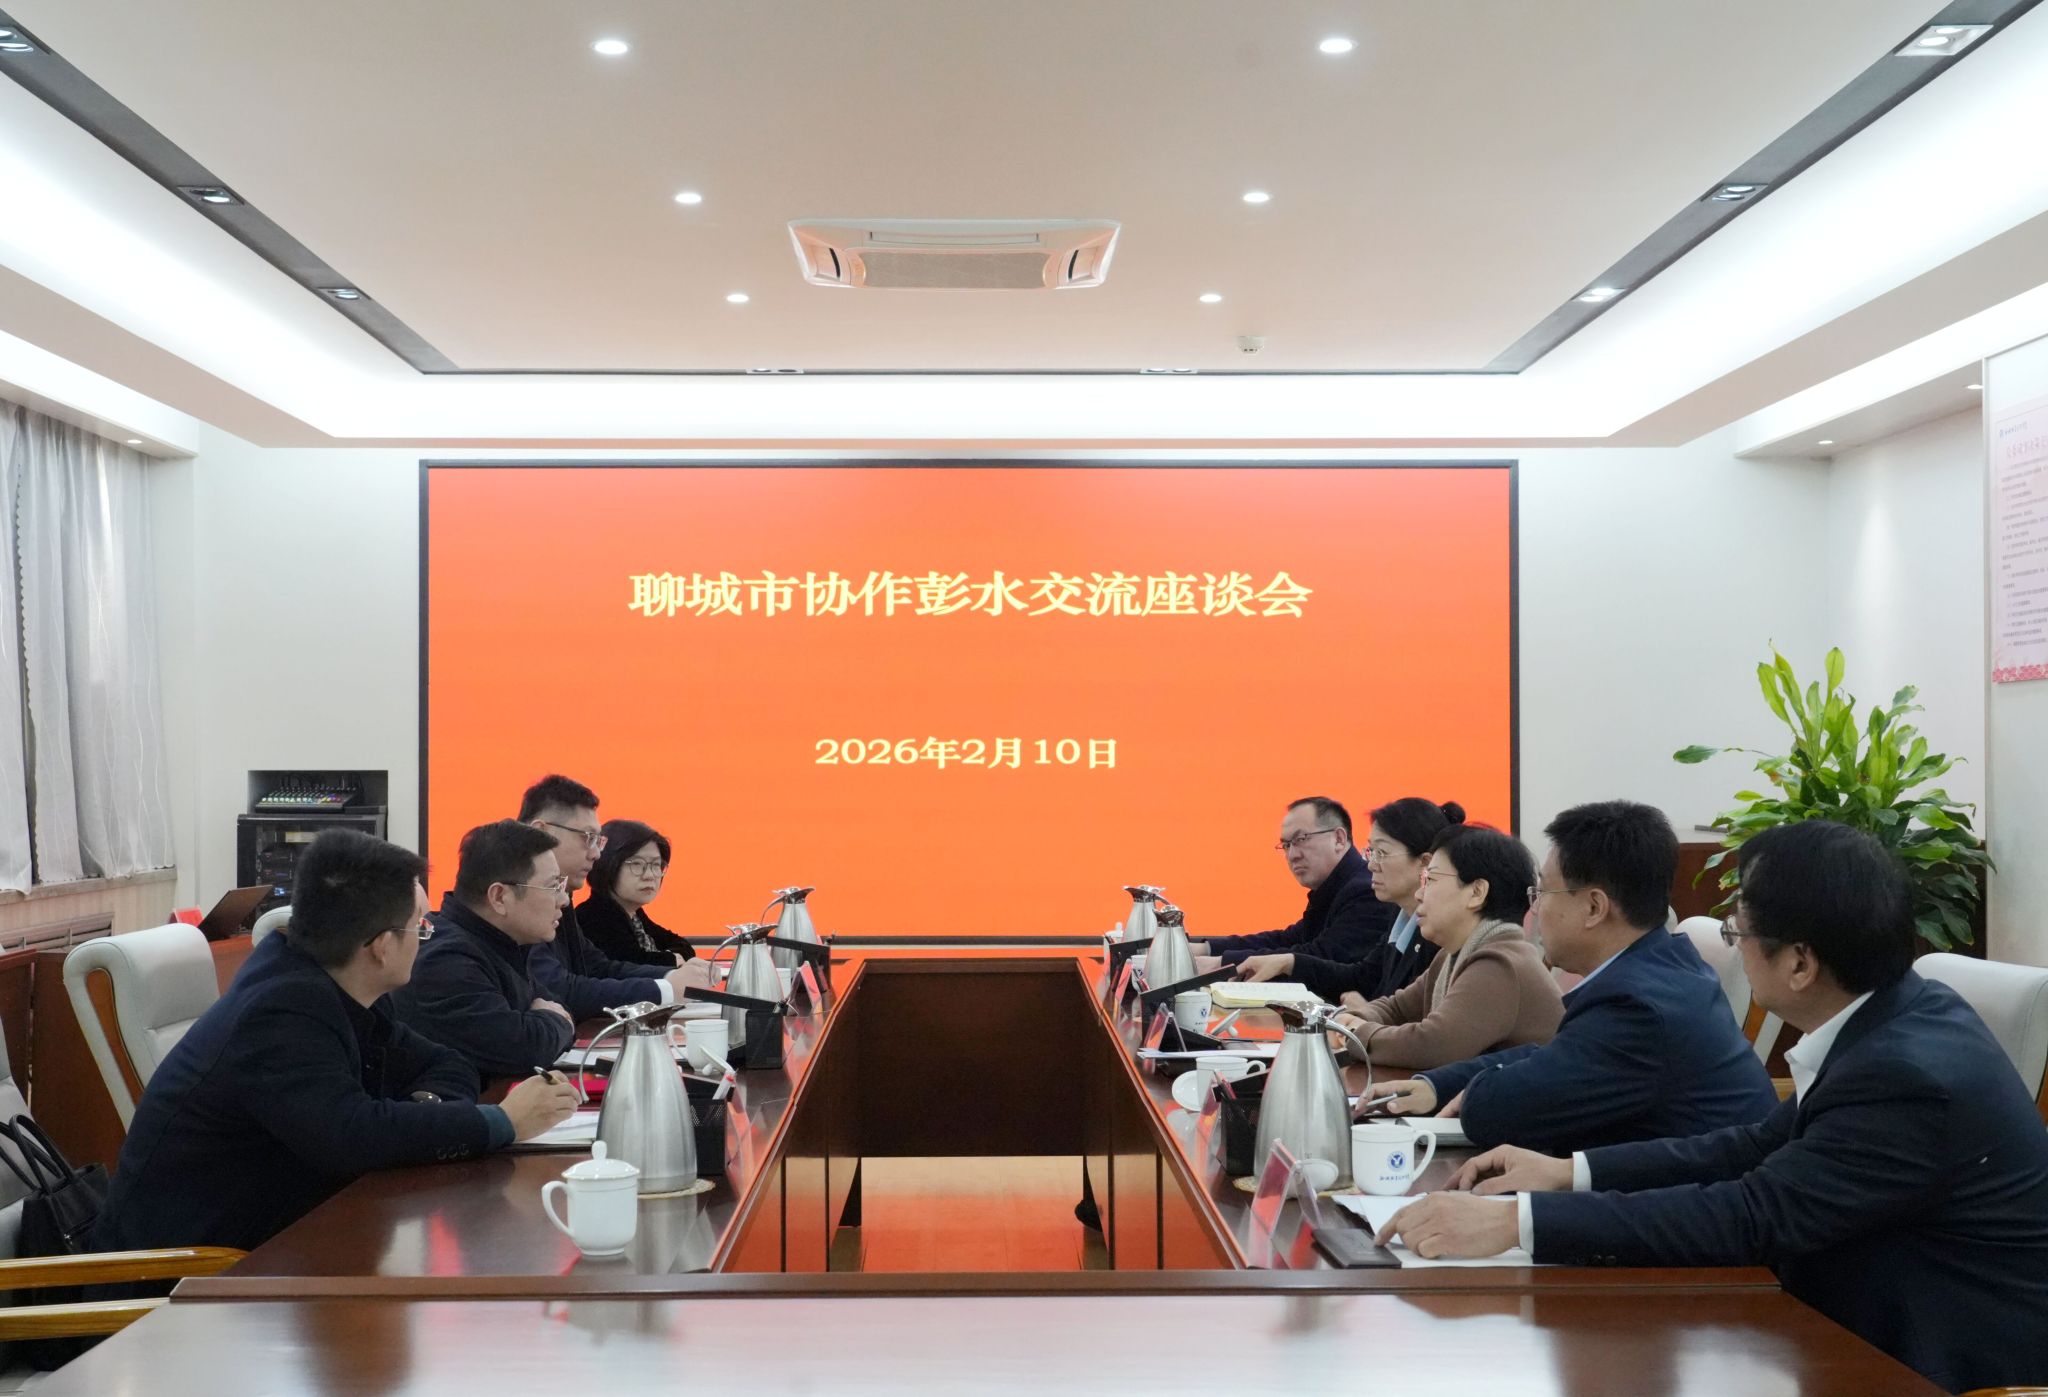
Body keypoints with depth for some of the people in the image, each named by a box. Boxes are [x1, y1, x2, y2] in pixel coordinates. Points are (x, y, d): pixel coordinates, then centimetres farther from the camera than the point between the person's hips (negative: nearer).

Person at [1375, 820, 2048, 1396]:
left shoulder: (1907, 1077, -28)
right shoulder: (1895, 1012, 0)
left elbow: (1753, 1215, -28)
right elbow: (1766, 1147, 6)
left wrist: (1515, 1220, -29)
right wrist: (1573, 1171, -1)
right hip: (1885, 1329, 8)